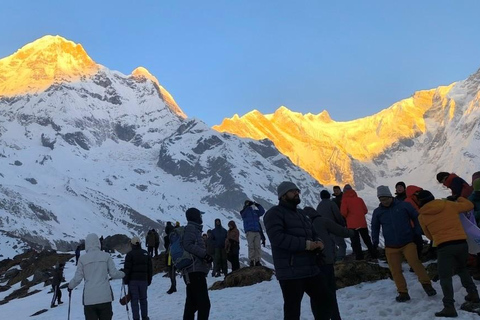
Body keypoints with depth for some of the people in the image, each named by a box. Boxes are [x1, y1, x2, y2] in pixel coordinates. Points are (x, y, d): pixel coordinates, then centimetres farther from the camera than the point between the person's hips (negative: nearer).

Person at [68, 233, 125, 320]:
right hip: (105, 297, 0)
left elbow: (78, 278, 1)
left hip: (89, 298, 0)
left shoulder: (82, 258, 0)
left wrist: (70, 286, 22)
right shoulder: (106, 256, 0)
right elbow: (113, 273, 1)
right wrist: (122, 274, 22)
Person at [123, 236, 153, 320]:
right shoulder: (146, 254, 8)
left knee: (134, 300, 0)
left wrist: (125, 280, -1)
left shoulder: (130, 254, -7)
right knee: (143, 299, 14)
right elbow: (150, 269, 12)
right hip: (144, 280, 4)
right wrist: (149, 280, 18)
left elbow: (127, 268, -9)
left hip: (133, 280, -4)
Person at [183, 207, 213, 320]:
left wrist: (205, 256, 13)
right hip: (196, 270, -10)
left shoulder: (193, 229, 24)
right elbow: (188, 245, -17)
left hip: (190, 272, 10)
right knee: (204, 303, -12)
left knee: (192, 303, 11)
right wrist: (204, 254, -18)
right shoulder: (191, 228, -4)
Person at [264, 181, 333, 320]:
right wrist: (305, 244, -19)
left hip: (311, 269, 8)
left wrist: (317, 243, 0)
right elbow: (277, 237, -21)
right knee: (293, 308, -1)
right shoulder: (274, 213, -6)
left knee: (325, 298, 12)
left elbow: (312, 234, 25)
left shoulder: (301, 213, 22)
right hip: (290, 272, -8)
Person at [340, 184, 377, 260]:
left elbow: (343, 213, -13)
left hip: (352, 225, -5)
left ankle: (359, 257, -7)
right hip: (362, 223, 5)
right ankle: (373, 255, 22)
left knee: (355, 242, -2)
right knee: (367, 240, 17)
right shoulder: (359, 199, 7)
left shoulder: (345, 200, -6)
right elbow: (365, 210, 7)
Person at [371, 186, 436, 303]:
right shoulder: (377, 212, 5)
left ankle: (426, 284, -3)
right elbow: (375, 227, 18)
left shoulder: (404, 205, -4)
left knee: (414, 263, -20)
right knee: (395, 270, 2)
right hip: (391, 246, 3)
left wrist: (417, 232, -5)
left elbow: (416, 217, 5)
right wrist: (375, 241, 5)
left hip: (408, 242, -3)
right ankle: (403, 293, 13)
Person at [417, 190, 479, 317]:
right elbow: (470, 205, 23)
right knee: (462, 269, 30)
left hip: (444, 247, -4)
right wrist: (460, 198, 41)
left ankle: (449, 307, -10)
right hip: (462, 243, 4)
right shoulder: (450, 205, 8)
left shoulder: (422, 216, 4)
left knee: (445, 277, 0)